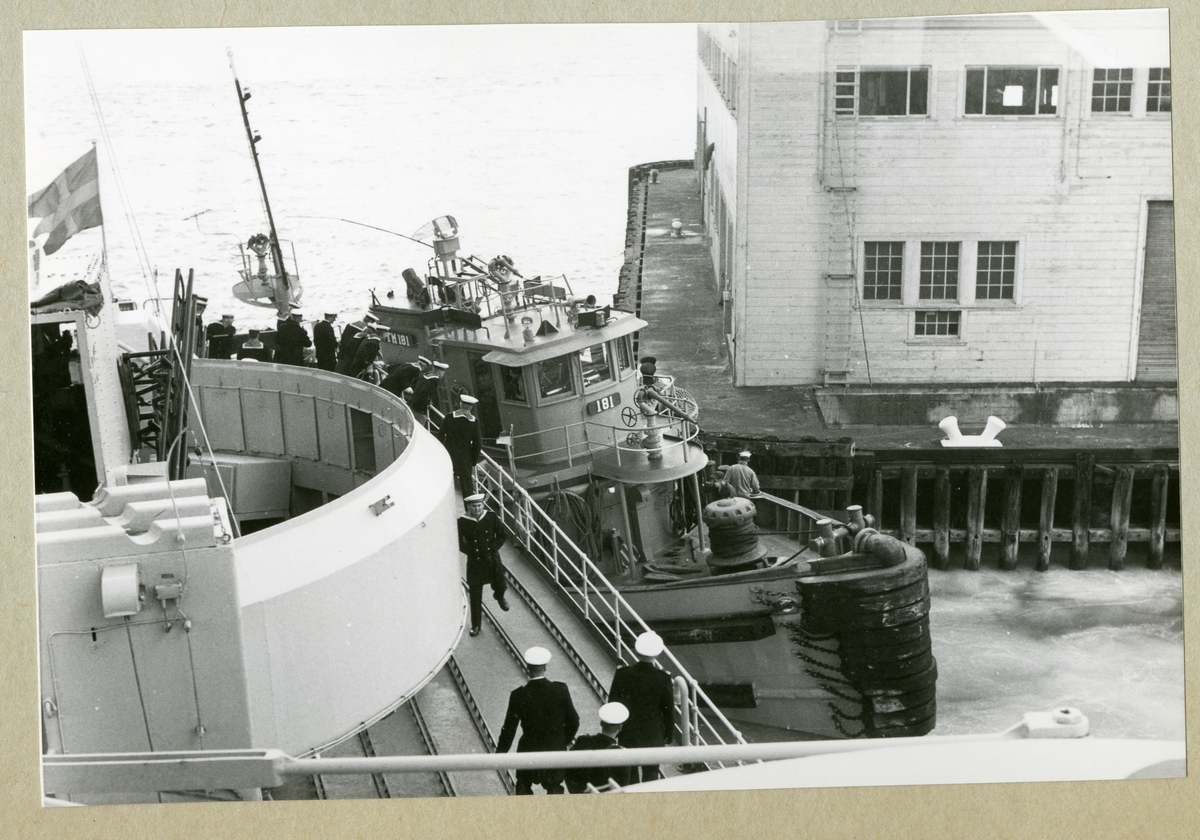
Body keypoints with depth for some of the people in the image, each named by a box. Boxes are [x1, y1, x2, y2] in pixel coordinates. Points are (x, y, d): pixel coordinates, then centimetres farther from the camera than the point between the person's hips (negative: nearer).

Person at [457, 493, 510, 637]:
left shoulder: (491, 517, -6)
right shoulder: (462, 522, -10)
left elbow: (503, 535, 4)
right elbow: (459, 543, -1)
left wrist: (493, 548, -5)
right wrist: (471, 551, -10)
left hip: (492, 559, 1)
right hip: (474, 561, -1)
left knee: (501, 585, 7)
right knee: (475, 595, 3)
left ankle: (499, 597, 47)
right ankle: (476, 625, 18)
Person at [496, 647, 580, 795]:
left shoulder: (519, 695, -16)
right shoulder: (561, 690, -12)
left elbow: (509, 728, -9)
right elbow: (573, 722, -3)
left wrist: (500, 754, 3)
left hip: (529, 752, -1)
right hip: (556, 749, 1)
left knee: (523, 787, 20)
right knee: (555, 788, 18)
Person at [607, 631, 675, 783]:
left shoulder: (622, 674, -11)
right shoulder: (663, 678, -13)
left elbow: (612, 703, -3)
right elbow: (668, 709, -5)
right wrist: (668, 735, 9)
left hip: (627, 735, 1)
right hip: (653, 736, -1)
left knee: (629, 777, 13)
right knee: (651, 774, 9)